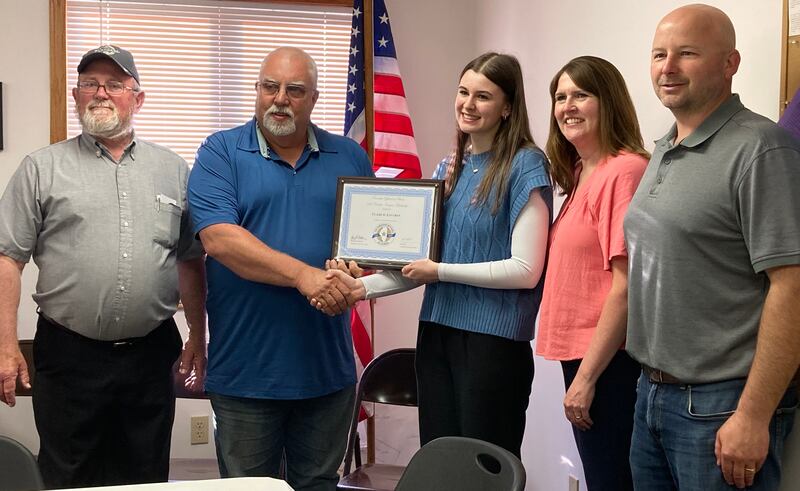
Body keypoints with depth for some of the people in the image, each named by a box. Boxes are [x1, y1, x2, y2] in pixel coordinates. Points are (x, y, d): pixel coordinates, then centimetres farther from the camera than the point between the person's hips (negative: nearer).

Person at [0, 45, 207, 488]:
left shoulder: (173, 170, 9)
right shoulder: (42, 168, 2)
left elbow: (191, 260, 13)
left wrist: (198, 336, 9)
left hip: (151, 354, 2)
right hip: (69, 353, -2)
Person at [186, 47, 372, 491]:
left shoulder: (349, 157, 9)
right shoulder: (221, 153, -2)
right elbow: (218, 238, -15)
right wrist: (302, 274, -22)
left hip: (329, 367, 3)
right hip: (246, 369, -2)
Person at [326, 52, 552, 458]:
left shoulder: (525, 165, -8)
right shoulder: (449, 168, 12)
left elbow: (525, 270, -14)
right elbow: (423, 264, 13)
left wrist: (440, 272, -12)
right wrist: (363, 287, 0)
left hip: (494, 338, -6)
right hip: (437, 332, 7)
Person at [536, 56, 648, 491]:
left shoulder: (624, 170, -17)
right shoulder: (582, 175, 11)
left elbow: (626, 286, -20)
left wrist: (586, 376, -18)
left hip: (607, 362, -9)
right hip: (581, 355, 9)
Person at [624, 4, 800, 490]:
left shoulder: (760, 149, -14)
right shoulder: (663, 153, 12)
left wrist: (753, 416, -21)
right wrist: (653, 384, 15)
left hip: (722, 404, -8)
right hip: (652, 392, 8)